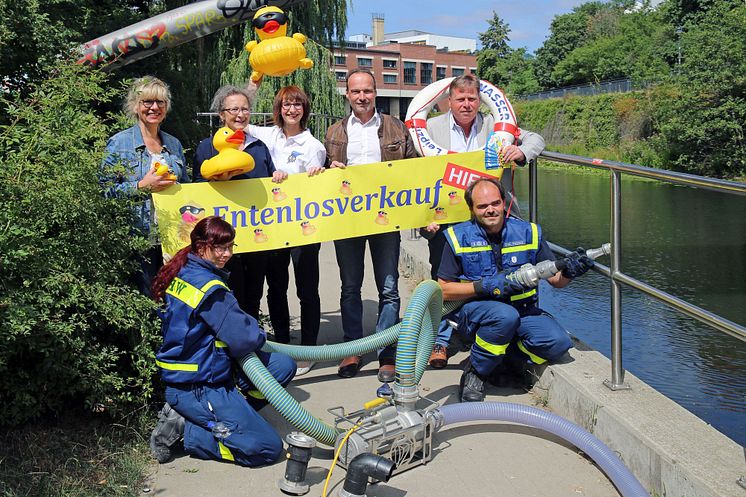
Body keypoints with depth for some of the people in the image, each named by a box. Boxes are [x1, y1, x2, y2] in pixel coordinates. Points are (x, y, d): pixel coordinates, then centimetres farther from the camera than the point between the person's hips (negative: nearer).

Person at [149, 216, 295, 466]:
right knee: (268, 447, -9)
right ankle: (186, 430, -4)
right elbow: (244, 340, -22)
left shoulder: (181, 274, 5)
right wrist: (259, 335, 1)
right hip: (197, 388, -9)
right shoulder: (209, 287, -22)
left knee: (284, 366, 9)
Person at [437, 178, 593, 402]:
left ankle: (503, 361, 3)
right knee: (506, 316, -37)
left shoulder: (528, 233, 3)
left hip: (522, 309, 3)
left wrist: (568, 272, -19)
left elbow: (555, 280, 5)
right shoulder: (459, 237, -3)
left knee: (558, 342, -22)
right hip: (473, 310, -3)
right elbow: (444, 290, -5)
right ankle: (475, 371, -11)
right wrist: (485, 286, -18)